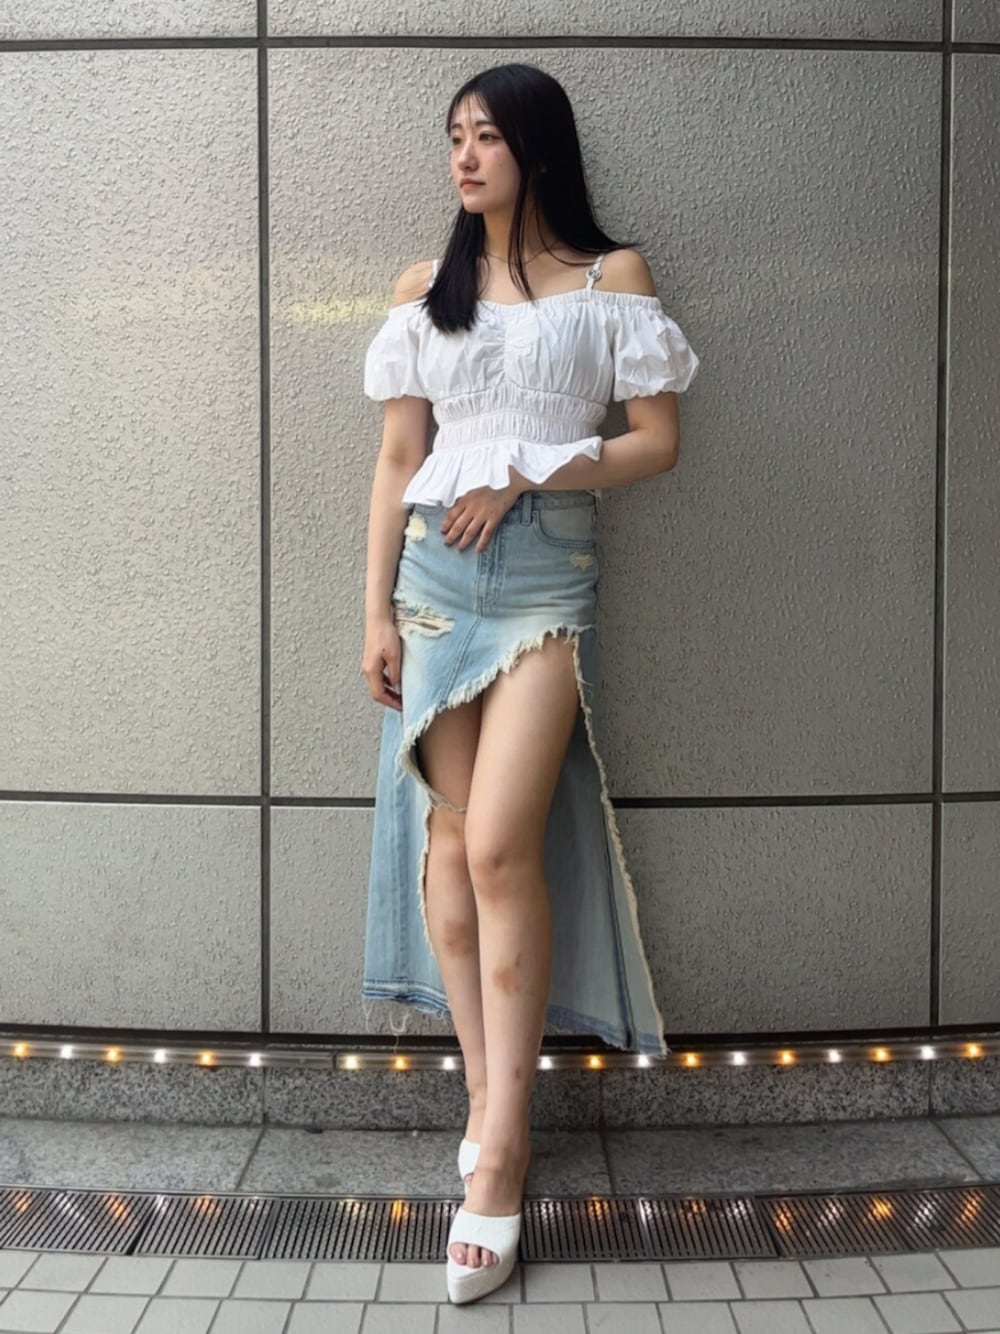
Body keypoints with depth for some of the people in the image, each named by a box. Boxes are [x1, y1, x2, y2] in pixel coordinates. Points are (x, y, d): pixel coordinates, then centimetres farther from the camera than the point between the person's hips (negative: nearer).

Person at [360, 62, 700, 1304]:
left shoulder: (612, 277, 6)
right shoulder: (424, 289, 12)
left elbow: (658, 440, 2)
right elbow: (397, 458, 10)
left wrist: (523, 473, -10)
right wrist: (378, 611, 4)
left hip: (547, 576, -3)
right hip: (436, 574, 4)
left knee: (501, 845, -14)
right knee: (448, 836, 0)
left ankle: (496, 1150, -6)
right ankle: (488, 1096, 13)